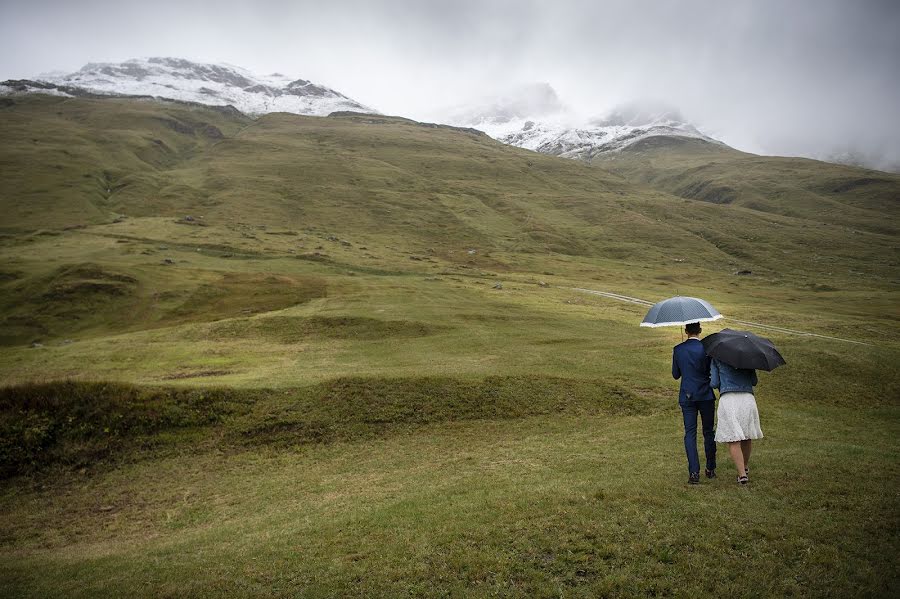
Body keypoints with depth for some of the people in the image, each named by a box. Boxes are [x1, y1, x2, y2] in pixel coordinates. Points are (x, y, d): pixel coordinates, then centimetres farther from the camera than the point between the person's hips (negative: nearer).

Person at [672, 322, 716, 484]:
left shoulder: (678, 349, -2)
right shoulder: (706, 348, -9)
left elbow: (675, 375, 5)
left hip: (687, 397, 1)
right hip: (706, 396, -1)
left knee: (690, 433, 2)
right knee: (709, 432, 13)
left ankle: (694, 472, -7)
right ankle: (710, 469, 23)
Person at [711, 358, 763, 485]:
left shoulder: (716, 358, 7)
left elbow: (714, 383, 1)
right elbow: (754, 381, 15)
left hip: (727, 399, -3)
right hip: (747, 399, 3)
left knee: (733, 439, 0)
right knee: (747, 434, 20)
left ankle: (742, 474, -7)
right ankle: (746, 466, 37)